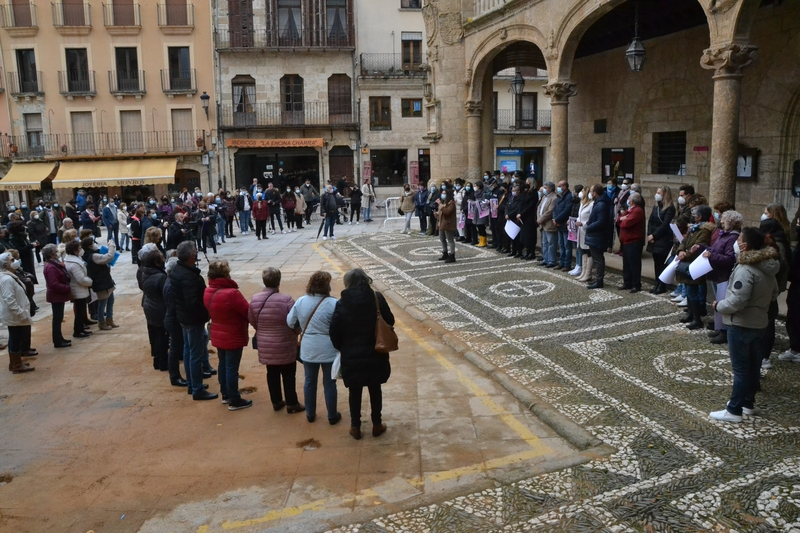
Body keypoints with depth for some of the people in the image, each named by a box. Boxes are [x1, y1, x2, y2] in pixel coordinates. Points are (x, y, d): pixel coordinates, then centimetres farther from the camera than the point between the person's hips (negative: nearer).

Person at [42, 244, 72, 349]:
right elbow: (54, 284, -28)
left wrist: (66, 287, 7)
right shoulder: (50, 267, -23)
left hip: (59, 295, 10)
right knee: (57, 318, -2)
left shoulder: (55, 263, 9)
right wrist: (67, 288, -19)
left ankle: (59, 339, 26)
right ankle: (58, 341, 5)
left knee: (58, 318, 17)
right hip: (56, 296, -10)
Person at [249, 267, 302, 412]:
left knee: (272, 373, 18)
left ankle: (276, 401, 29)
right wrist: (295, 333, 7)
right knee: (288, 375, 10)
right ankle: (292, 404, 18)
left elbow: (252, 321, 4)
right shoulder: (286, 299, -22)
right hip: (285, 346, -4)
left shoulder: (255, 300, -7)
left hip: (265, 346, 4)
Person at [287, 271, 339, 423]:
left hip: (308, 349, 3)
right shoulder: (333, 303, -19)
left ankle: (310, 414, 31)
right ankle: (332, 416, 22)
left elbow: (290, 322, 4)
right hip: (328, 349, -3)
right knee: (329, 382, 10)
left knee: (310, 381, 18)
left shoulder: (300, 301, -6)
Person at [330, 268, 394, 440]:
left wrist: (342, 349, 9)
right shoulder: (377, 298, -9)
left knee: (355, 391, 15)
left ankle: (355, 427, 25)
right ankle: (377, 425, 28)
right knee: (375, 389, 17)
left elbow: (334, 332, -8)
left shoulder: (342, 304, -10)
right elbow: (390, 321, -2)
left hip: (351, 356, 0)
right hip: (375, 354, 1)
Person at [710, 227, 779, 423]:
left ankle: (734, 410, 7)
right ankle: (748, 403, 30)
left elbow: (736, 302, -27)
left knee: (740, 369, -1)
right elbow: (773, 294, 18)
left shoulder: (745, 270, -25)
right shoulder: (768, 268, 4)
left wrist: (718, 306, -11)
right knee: (753, 366, 17)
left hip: (741, 326, -9)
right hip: (760, 324, 9)